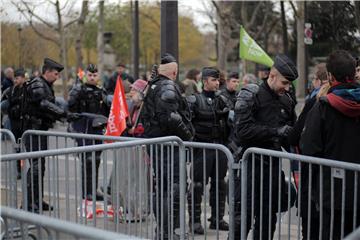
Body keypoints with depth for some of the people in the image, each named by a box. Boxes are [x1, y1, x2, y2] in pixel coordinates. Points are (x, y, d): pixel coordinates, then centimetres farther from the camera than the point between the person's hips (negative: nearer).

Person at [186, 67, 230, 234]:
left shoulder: (222, 100, 13)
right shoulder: (194, 100, -4)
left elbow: (229, 122, 20)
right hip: (202, 148, -6)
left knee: (219, 184, 11)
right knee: (197, 185, -2)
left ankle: (217, 219, 20)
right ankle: (195, 220, 6)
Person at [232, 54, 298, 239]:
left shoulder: (286, 101, 10)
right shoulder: (250, 96, -9)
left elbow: (293, 131, 23)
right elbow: (243, 129, -20)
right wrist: (276, 131, -21)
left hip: (273, 164, 6)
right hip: (251, 163, -6)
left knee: (268, 217, 11)